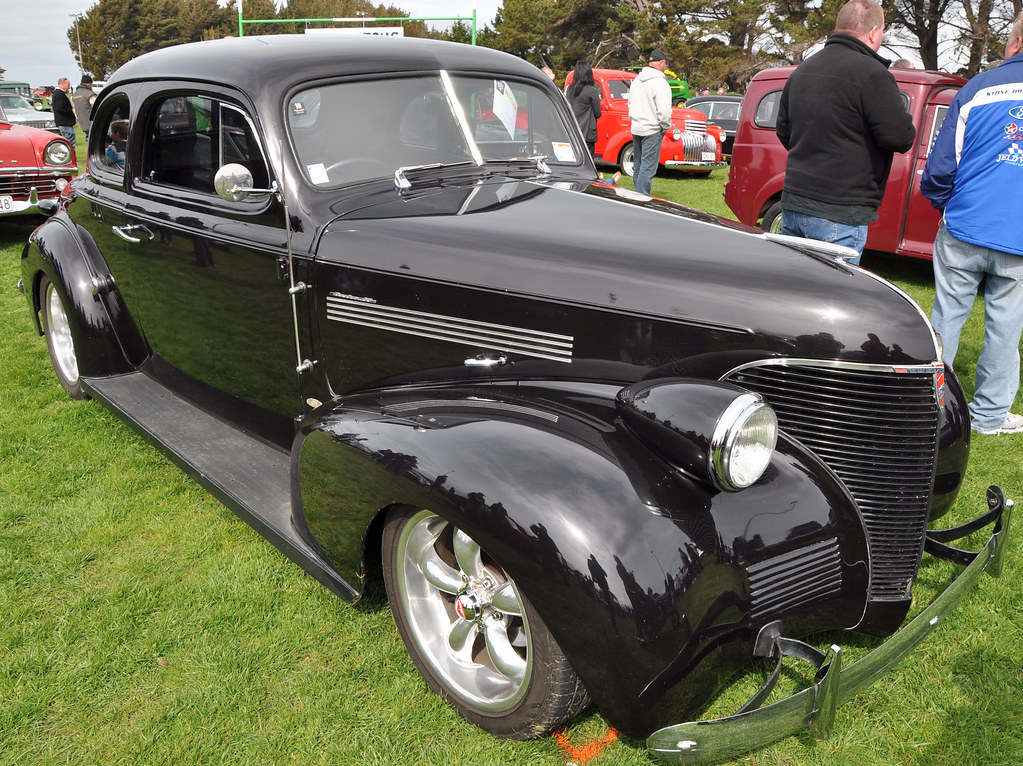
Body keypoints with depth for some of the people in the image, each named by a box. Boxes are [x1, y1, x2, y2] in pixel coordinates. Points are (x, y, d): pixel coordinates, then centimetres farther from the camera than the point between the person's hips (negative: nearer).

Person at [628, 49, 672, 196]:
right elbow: (664, 111, -22)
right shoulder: (660, 83, -16)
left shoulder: (637, 80, 10)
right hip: (652, 130, -8)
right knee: (648, 167, -5)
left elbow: (630, 103, 21)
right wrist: (665, 127, -6)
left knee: (638, 165, 16)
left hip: (635, 129, 8)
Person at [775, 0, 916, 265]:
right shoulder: (871, 74, -12)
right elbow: (900, 137, -15)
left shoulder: (802, 70, 14)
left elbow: (784, 132, 20)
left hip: (792, 204, 8)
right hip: (839, 215, -8)